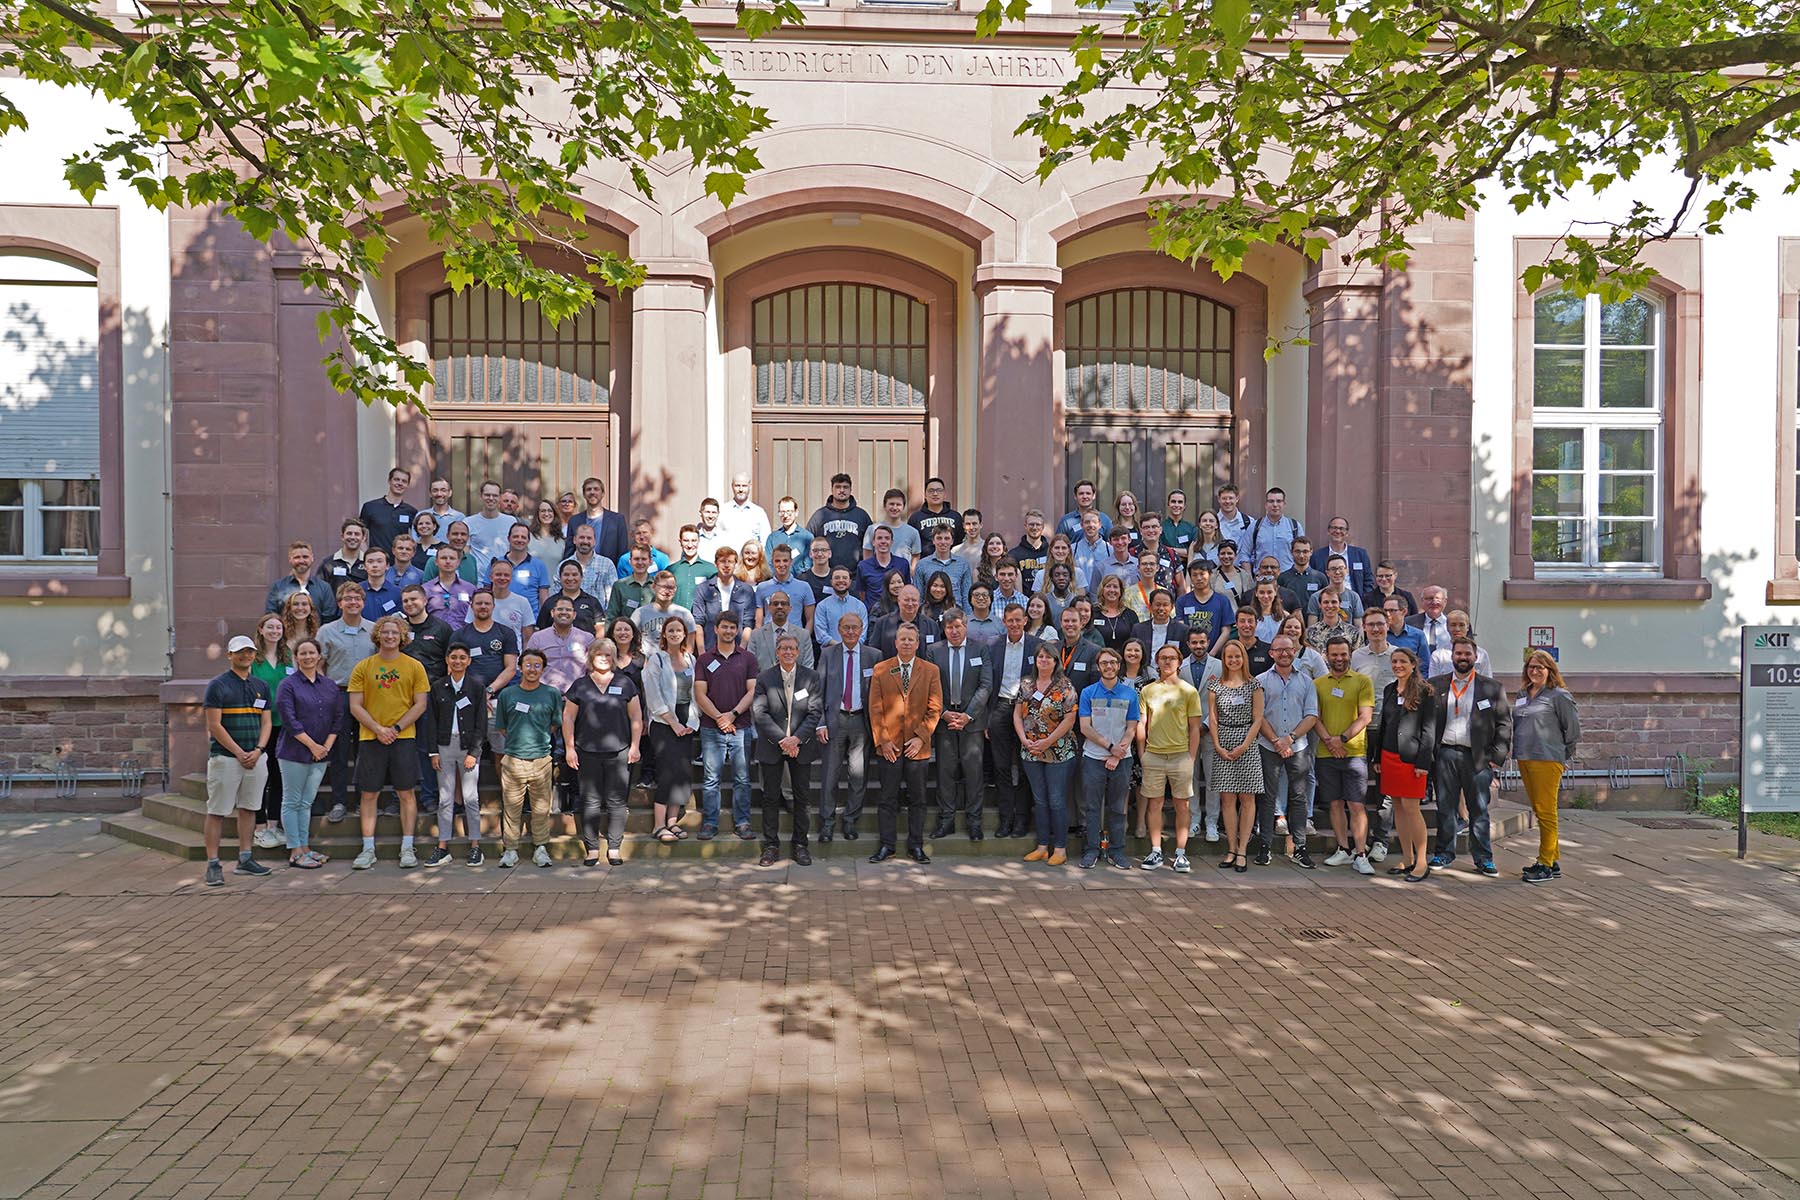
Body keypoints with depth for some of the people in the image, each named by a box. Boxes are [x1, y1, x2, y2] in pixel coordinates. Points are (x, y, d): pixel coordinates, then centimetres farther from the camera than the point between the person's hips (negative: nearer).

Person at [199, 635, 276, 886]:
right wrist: (239, 753, -13)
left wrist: (258, 750, -4)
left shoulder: (261, 686, 13)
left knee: (248, 808, 10)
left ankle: (245, 859, 18)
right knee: (217, 811, -3)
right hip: (225, 758, -5)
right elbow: (214, 725, -9)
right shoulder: (218, 685, -4)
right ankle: (213, 865, 0)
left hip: (256, 758, 6)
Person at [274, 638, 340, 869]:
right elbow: (290, 721, -11)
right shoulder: (288, 685, -4)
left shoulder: (330, 685, 10)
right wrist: (313, 745, -12)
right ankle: (295, 852, 4)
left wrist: (327, 746, -2)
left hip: (321, 754, 4)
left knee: (307, 803, 10)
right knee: (292, 802, 1)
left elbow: (338, 717, 10)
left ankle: (305, 848, 15)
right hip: (294, 753, -4)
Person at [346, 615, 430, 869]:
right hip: (370, 738, 1)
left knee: (406, 793, 2)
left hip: (403, 737, -1)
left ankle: (407, 848, 10)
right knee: (369, 794, 3)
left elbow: (420, 704, 0)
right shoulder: (363, 667, 5)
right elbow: (355, 706, 2)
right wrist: (378, 729, -11)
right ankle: (368, 850, 12)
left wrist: (395, 728, -10)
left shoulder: (414, 666, 3)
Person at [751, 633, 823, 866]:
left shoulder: (812, 678, 2)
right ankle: (771, 845, 13)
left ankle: (799, 843, 16)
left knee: (801, 796, 6)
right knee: (771, 797, 4)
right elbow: (760, 713, -6)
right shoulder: (764, 679, 1)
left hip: (801, 746, 1)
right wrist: (781, 739, -15)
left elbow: (815, 712, -3)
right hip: (771, 747, 0)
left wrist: (797, 738, -15)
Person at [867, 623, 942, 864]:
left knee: (917, 798, 6)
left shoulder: (930, 671, 5)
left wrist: (920, 737, -8)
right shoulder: (880, 670, 5)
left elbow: (935, 709, 1)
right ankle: (886, 845, 12)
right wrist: (882, 740, -6)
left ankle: (916, 846, 15)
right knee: (888, 798, 4)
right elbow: (875, 708, 2)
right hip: (889, 745, 0)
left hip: (917, 745, 0)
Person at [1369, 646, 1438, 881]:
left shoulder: (1425, 692, -5)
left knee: (1410, 808, -9)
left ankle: (1421, 862, -1)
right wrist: (1377, 757, 16)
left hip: (1411, 757, -6)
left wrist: (1423, 761, -14)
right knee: (1398, 807, 9)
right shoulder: (1389, 690, 13)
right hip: (1389, 755, 6)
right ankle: (1407, 859, 17)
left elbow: (1429, 729, -8)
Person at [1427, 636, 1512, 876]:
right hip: (1445, 754, 1)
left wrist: (1497, 756, -3)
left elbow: (1504, 723, 5)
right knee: (1445, 808, 6)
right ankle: (1444, 853, 16)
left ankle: (1483, 858, 12)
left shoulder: (1492, 688, 6)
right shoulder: (1436, 685, 9)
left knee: (1479, 809, 4)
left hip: (1477, 757, -1)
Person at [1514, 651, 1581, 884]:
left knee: (1546, 811, -5)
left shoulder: (1559, 696, -5)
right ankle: (1554, 861, 21)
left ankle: (1546, 865, -1)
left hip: (1547, 760, -7)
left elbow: (1573, 729, -3)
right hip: (1524, 759, 7)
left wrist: (1562, 756, 3)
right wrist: (1517, 749, 15)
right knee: (1538, 810, 12)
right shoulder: (1522, 694, 14)